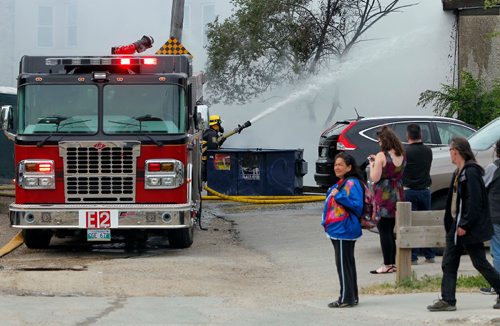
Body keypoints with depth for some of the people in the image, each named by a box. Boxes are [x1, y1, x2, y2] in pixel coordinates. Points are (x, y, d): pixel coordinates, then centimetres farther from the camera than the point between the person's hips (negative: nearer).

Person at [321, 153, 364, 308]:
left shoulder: (352, 183, -14)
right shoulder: (340, 184, 17)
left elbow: (357, 205, -24)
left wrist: (339, 196, -24)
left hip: (344, 230, -10)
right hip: (337, 230, 10)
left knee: (343, 264, -8)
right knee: (348, 264, 14)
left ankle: (346, 298, -5)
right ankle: (352, 296, 20)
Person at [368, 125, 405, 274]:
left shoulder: (382, 156, -14)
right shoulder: (401, 155, 7)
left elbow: (375, 178, -16)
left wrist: (372, 164, 2)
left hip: (384, 197, -7)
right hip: (397, 195, 7)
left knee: (384, 230, -3)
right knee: (390, 230, 15)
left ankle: (387, 264, -4)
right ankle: (392, 263, 16)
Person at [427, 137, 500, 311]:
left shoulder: (471, 172, -18)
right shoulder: (459, 173, 13)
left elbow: (474, 202, -23)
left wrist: (465, 225, -22)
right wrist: (452, 224, 16)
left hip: (469, 228, -10)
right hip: (457, 226, 10)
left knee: (480, 263, -1)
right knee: (448, 264, 6)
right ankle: (447, 300, 8)